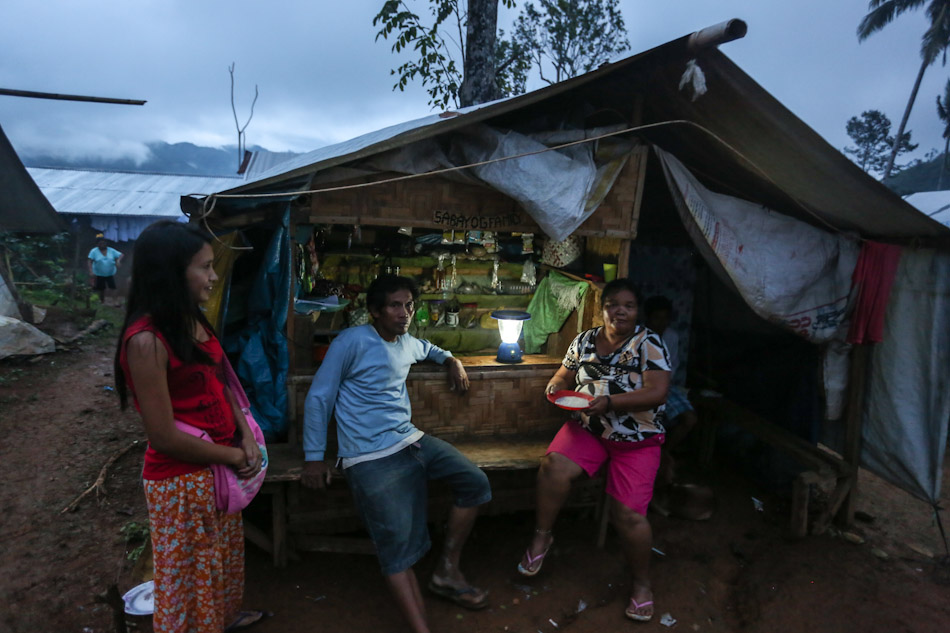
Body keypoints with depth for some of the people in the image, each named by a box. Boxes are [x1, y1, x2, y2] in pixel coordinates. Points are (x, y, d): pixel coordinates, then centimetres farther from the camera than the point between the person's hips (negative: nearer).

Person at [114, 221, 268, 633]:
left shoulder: (194, 321, 1)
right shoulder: (146, 340, -25)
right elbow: (164, 436, -24)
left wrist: (246, 438, -4)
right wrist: (233, 455, -13)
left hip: (218, 468, 8)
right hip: (182, 479, -8)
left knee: (224, 553, 29)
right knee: (192, 571, 15)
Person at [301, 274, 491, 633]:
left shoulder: (407, 343, 14)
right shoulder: (352, 341, -9)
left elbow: (427, 348, 41)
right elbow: (318, 398, -6)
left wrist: (450, 360, 20)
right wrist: (314, 458, -7)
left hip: (410, 440, 8)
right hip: (371, 457, -8)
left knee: (475, 482, 0)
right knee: (398, 544, -15)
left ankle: (447, 570, 13)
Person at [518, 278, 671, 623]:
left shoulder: (649, 343, -8)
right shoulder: (584, 340, 6)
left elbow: (657, 392, -18)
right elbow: (563, 376, 16)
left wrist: (609, 402, -29)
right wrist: (555, 386, -9)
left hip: (637, 441, -3)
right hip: (587, 428, 3)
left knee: (628, 513, -14)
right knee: (553, 465, -26)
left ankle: (642, 584, 13)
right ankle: (541, 536, -2)